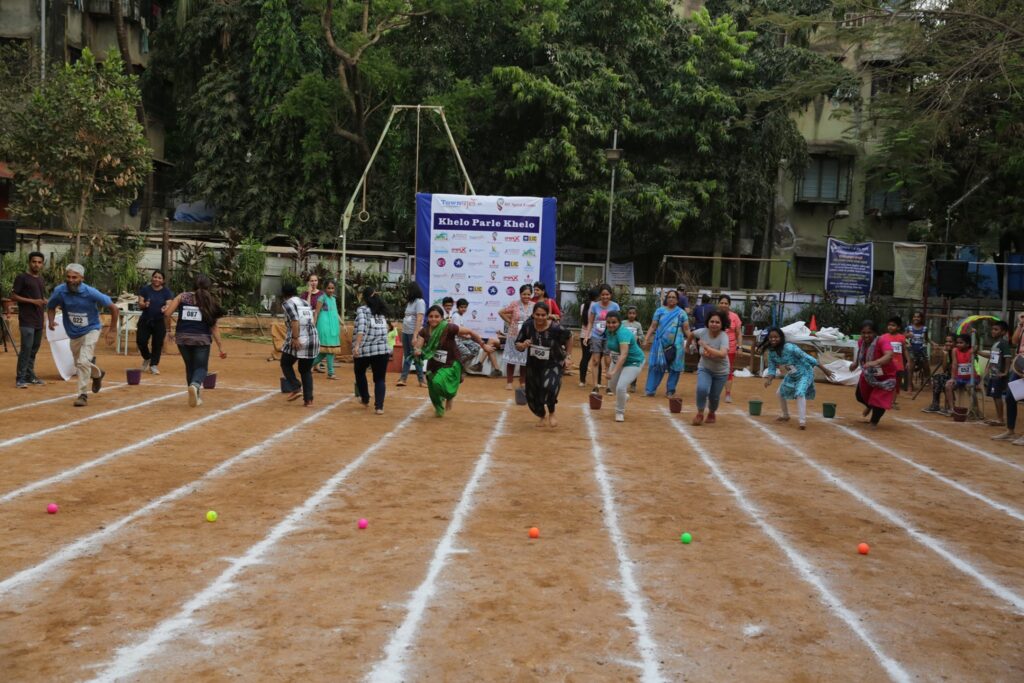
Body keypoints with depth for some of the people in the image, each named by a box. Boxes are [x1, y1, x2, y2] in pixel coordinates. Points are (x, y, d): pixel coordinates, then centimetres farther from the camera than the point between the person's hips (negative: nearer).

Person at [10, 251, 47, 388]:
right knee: (26, 348, -12)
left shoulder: (41, 279, 16)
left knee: (34, 349, 11)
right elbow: (13, 296, -9)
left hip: (39, 320, 7)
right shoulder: (22, 277, -5)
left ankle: (30, 376, 19)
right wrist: (32, 301, -17)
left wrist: (45, 302, 4)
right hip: (27, 321, -7)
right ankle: (20, 379, -8)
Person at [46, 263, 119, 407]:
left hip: (91, 330, -4)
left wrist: (111, 331, -15)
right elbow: (50, 307, 3)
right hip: (73, 334, 4)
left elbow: (113, 308, -17)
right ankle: (97, 374, 51)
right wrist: (51, 321, -17)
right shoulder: (59, 291, -16)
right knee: (80, 364, 19)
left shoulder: (91, 293, -25)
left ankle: (83, 394, -4)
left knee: (83, 362, -20)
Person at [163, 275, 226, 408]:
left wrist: (168, 330, 11)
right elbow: (214, 327, 0)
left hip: (182, 338, 2)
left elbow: (167, 314, -4)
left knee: (190, 366, 19)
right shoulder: (210, 301, 4)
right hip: (201, 339, -2)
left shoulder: (182, 296, 6)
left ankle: (196, 396, 21)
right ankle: (195, 385, -24)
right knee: (201, 367, 8)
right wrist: (220, 346, 2)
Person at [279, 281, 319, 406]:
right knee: (306, 370, 15)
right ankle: (308, 399, 9)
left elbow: (295, 321, -17)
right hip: (313, 340, 6)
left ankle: (296, 388, 1)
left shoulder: (288, 303, -1)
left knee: (286, 364, 16)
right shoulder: (305, 302, 20)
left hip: (298, 341, -6)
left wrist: (295, 338, -21)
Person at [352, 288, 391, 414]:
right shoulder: (381, 310, 16)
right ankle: (379, 407, -6)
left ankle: (365, 399, 34)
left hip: (364, 349, -3)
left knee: (360, 373, 23)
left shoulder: (362, 309, 1)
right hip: (382, 349, 3)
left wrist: (356, 345, -21)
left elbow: (361, 328, -14)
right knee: (380, 378, 5)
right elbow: (384, 329, 13)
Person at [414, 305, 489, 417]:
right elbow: (418, 347, -18)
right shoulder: (424, 332, -10)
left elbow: (470, 332, -18)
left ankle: (450, 395, 7)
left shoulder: (448, 328, -23)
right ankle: (439, 409, 52)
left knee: (438, 382, -29)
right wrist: (418, 351, -42)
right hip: (433, 365, 5)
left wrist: (483, 345, -12)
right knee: (433, 391, 16)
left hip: (450, 364, -5)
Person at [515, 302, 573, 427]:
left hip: (553, 364, -4)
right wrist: (523, 345, -28)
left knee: (549, 387, -30)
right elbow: (517, 345, -6)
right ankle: (543, 416, 46)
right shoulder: (527, 326, -18)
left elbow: (569, 338, -2)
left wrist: (568, 356, 1)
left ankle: (551, 414, 1)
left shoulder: (556, 328, -23)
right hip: (533, 365, 4)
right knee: (532, 395, 13)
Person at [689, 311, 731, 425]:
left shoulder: (723, 336, -28)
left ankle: (711, 414, 39)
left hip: (721, 372, -2)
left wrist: (705, 346, -41)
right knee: (702, 389, -23)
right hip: (704, 368, 2)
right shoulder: (702, 332, -17)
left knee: (714, 396, 6)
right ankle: (700, 414, -1)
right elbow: (692, 335, 7)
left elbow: (722, 354, -45)